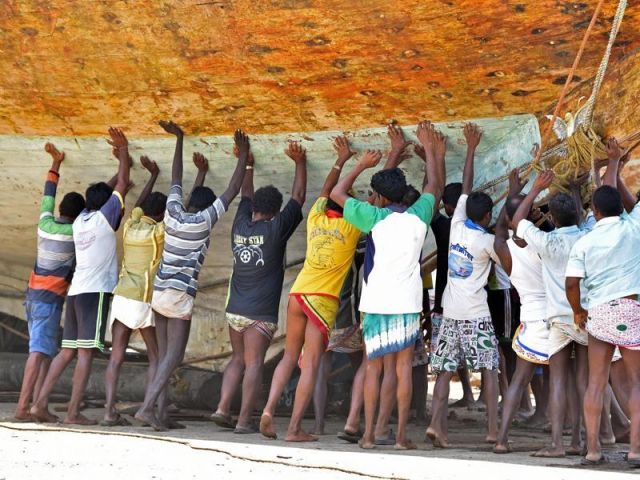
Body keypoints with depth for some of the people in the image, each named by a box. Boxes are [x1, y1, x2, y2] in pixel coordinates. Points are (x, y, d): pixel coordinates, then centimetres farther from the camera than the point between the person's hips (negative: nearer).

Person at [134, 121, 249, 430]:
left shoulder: (172, 213, 5)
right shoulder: (203, 220, -7)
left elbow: (176, 179, 18)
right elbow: (232, 191, -4)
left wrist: (179, 139, 26)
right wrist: (243, 156, 3)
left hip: (159, 291, 6)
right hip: (180, 295, -6)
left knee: (164, 355, 9)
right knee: (173, 356, -7)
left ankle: (162, 411, 6)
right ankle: (147, 407, -20)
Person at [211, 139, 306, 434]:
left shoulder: (240, 226, 5)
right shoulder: (275, 229, -8)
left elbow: (246, 198, 23)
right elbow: (298, 197, 1)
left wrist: (248, 167, 35)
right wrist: (300, 163, 11)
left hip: (235, 309, 5)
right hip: (261, 313, -5)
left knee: (238, 359, 16)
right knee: (253, 364, -4)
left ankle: (223, 408, 4)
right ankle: (244, 421, -7)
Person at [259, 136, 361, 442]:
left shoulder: (315, 218, 9)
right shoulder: (351, 227, -2)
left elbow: (327, 189, 26)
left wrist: (341, 161, 40)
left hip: (297, 293, 4)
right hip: (324, 299, -4)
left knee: (290, 357, 14)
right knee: (311, 363, -4)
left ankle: (269, 408, -5)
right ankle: (294, 428, -7)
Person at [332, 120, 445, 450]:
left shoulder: (375, 217, -5)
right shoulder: (418, 216, 2)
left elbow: (337, 193, 6)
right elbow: (435, 186, 20)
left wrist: (362, 165, 16)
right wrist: (432, 151, 31)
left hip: (377, 302, -1)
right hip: (408, 302, 1)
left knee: (373, 367, 5)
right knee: (404, 366, 2)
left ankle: (368, 433, 3)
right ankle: (402, 435, 0)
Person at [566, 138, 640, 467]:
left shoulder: (584, 243, 1)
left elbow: (571, 284, -5)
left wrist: (578, 311, 14)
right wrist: (614, 162, 29)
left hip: (598, 312, 2)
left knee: (596, 382, 6)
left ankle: (593, 448, 5)